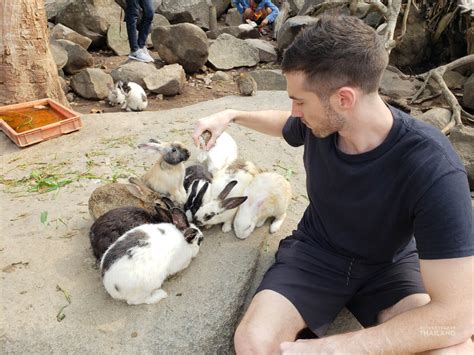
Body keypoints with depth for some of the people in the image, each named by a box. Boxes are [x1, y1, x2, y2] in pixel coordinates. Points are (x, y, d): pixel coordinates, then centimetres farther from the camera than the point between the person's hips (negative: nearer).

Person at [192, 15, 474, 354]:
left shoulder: (432, 170, -30)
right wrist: (231, 115, 3)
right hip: (316, 251, 2)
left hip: (390, 266, -1)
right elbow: (286, 124, 13)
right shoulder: (321, 123, -15)